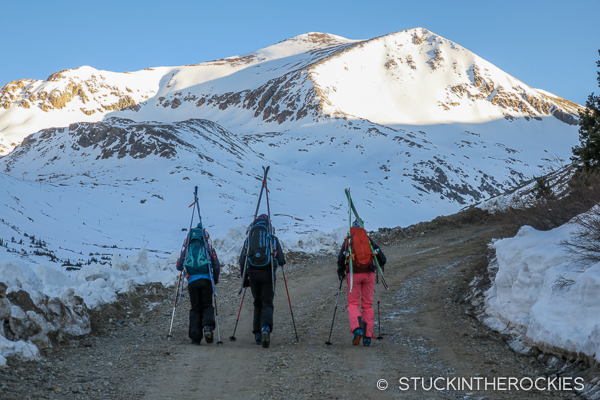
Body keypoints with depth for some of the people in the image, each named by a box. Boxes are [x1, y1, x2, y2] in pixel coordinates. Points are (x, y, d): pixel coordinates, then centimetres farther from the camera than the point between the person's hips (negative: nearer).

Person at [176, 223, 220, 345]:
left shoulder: (186, 249, 13)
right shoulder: (209, 248, 11)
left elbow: (179, 267, 15)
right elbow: (217, 266, 4)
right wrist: (215, 279, 20)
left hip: (192, 281, 1)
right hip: (206, 280, -1)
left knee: (195, 308, 10)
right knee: (207, 305, 10)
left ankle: (195, 337, 0)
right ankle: (207, 326, -19)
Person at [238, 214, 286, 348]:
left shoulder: (249, 239, 9)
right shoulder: (273, 239, 5)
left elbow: (242, 261, 5)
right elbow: (281, 260, -1)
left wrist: (245, 278, 14)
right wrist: (279, 263, 23)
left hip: (253, 274, 2)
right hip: (268, 274, -2)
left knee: (258, 303, 16)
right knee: (267, 303, 0)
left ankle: (257, 333, 15)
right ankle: (266, 327, -26)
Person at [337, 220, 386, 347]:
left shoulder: (347, 241, 10)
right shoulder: (369, 240, 13)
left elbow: (340, 259, 0)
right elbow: (382, 258, 9)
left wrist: (341, 272, 16)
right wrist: (379, 267, 30)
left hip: (354, 274, -1)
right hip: (369, 274, 1)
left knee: (353, 303, 6)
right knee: (368, 304, 10)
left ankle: (357, 328, -20)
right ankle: (367, 336, 5)